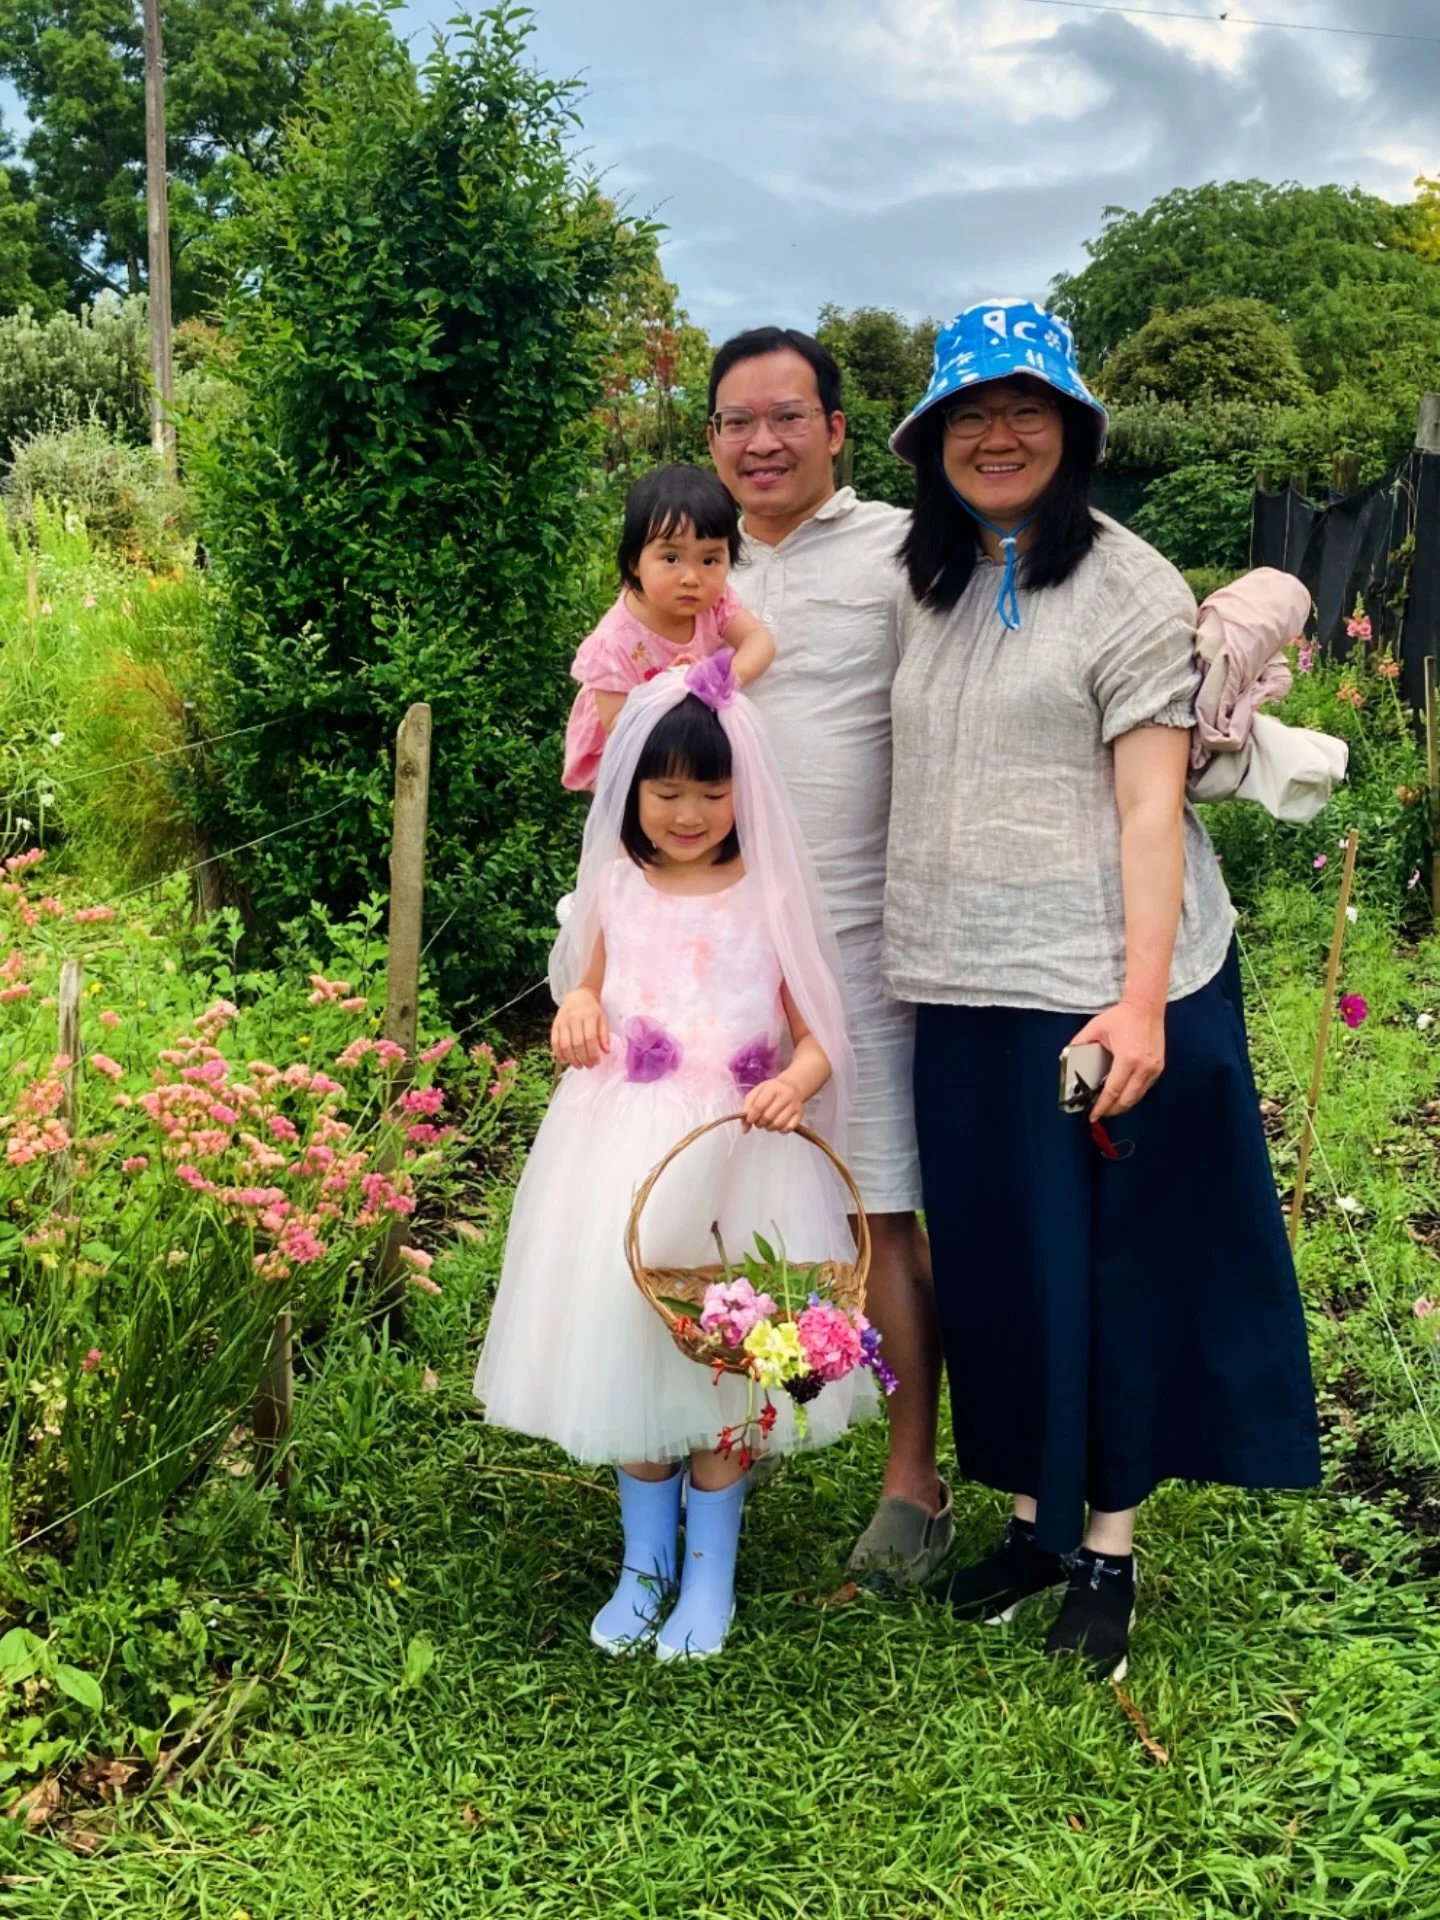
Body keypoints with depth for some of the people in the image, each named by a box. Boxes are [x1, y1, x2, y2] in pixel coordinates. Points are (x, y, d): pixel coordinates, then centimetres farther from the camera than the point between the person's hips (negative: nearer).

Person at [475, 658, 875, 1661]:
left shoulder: (770, 898, -4)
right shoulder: (615, 892, 5)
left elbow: (819, 1036, -6)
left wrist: (795, 1083, -27)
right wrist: (576, 1010, -2)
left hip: (739, 1154, -3)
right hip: (622, 1152, 3)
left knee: (720, 1354, 2)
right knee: (623, 1344, 8)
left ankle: (711, 1573, 21)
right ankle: (645, 1560, 28)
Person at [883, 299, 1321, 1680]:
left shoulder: (1127, 586, -5)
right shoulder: (931, 590, 14)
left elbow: (1151, 804, -12)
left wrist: (1143, 998, -21)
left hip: (1103, 992, -5)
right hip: (966, 993, 6)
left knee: (1117, 1262, 5)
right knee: (993, 1258, 11)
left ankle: (1109, 1545, 20)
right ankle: (1034, 1516, 28)